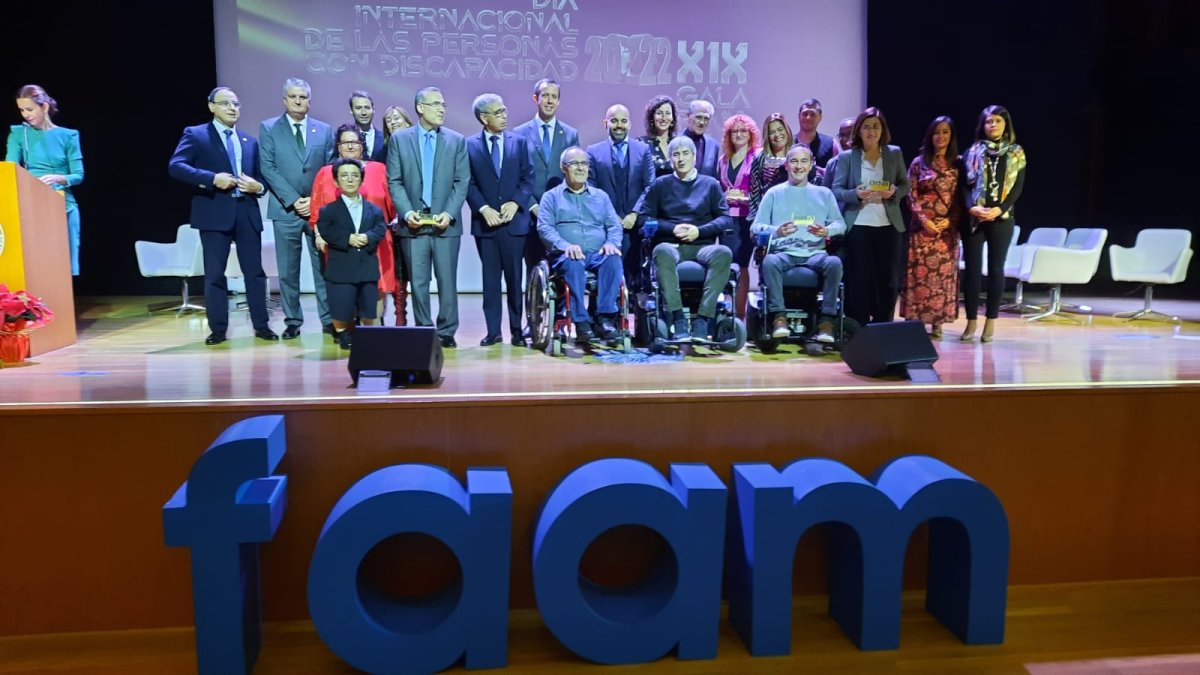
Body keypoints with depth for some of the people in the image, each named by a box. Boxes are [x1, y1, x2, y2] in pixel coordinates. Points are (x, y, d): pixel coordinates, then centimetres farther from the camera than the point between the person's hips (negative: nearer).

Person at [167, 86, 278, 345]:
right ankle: (218, 329, 9)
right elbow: (175, 166, -9)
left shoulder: (250, 141, 18)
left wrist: (258, 187, -3)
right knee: (214, 273, 1)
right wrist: (212, 179, -19)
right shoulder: (196, 134, 3)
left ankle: (261, 325, 13)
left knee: (255, 271, 5)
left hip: (247, 213, 4)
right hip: (215, 213, -4)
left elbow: (259, 177, 21)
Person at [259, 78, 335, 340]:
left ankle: (328, 319, 7)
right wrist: (293, 200, -11)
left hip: (319, 208, 1)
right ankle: (292, 321, 11)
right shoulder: (268, 128, 6)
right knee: (288, 270, 3)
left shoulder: (324, 130, 10)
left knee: (323, 266, 1)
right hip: (286, 210, -1)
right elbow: (268, 168, -2)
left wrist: (316, 200, -8)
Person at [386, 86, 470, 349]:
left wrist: (450, 213, -9)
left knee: (447, 280, 1)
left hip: (446, 224, 0)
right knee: (418, 282, 4)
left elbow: (462, 182, 3)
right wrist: (406, 212, -10)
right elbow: (394, 181, 3)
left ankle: (446, 332, 10)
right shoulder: (399, 139, 6)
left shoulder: (457, 140, 7)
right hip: (413, 223, 0)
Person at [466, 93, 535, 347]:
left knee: (515, 277, 4)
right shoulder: (469, 145, 4)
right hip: (485, 221, -1)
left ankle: (517, 330, 11)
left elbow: (528, 177, 5)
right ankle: (493, 330, 9)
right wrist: (483, 208, -12)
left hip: (514, 219, 1)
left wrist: (515, 203, -9)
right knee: (490, 278, 4)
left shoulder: (519, 142, 9)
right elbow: (468, 183, 0)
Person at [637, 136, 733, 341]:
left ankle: (702, 319, -37)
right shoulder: (660, 184, 18)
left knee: (724, 253, -34)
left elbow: (726, 218, 9)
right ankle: (677, 319, -41)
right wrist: (673, 229, -6)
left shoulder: (710, 184, 18)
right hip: (672, 245, -1)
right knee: (662, 251, -38)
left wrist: (699, 230, -7)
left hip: (702, 246, 1)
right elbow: (644, 217, 8)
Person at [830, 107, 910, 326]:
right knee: (860, 278, 1)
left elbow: (905, 184, 10)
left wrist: (894, 191, -12)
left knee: (888, 278, 7)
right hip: (858, 225, -2)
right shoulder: (847, 157, 1)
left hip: (889, 225, 2)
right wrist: (856, 194, -20)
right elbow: (837, 190, -1)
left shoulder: (895, 153, 7)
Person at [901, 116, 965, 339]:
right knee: (920, 272, -4)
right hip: (922, 226, -2)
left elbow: (961, 197, 6)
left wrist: (950, 220, -8)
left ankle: (937, 322, 7)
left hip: (948, 227, 2)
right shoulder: (919, 162, 4)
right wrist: (924, 220, -11)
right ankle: (916, 320, 0)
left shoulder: (958, 163, 9)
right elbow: (911, 195, 0)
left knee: (943, 273, 1)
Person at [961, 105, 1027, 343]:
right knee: (972, 268, -1)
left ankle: (991, 321, 8)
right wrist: (972, 208, -15)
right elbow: (965, 184, 1)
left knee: (996, 269, 3)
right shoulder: (973, 151, 7)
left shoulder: (1016, 154, 8)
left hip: (1001, 219, 0)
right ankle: (971, 321, 5)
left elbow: (1017, 188, 1)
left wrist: (999, 209, -14)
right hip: (974, 218, 0)